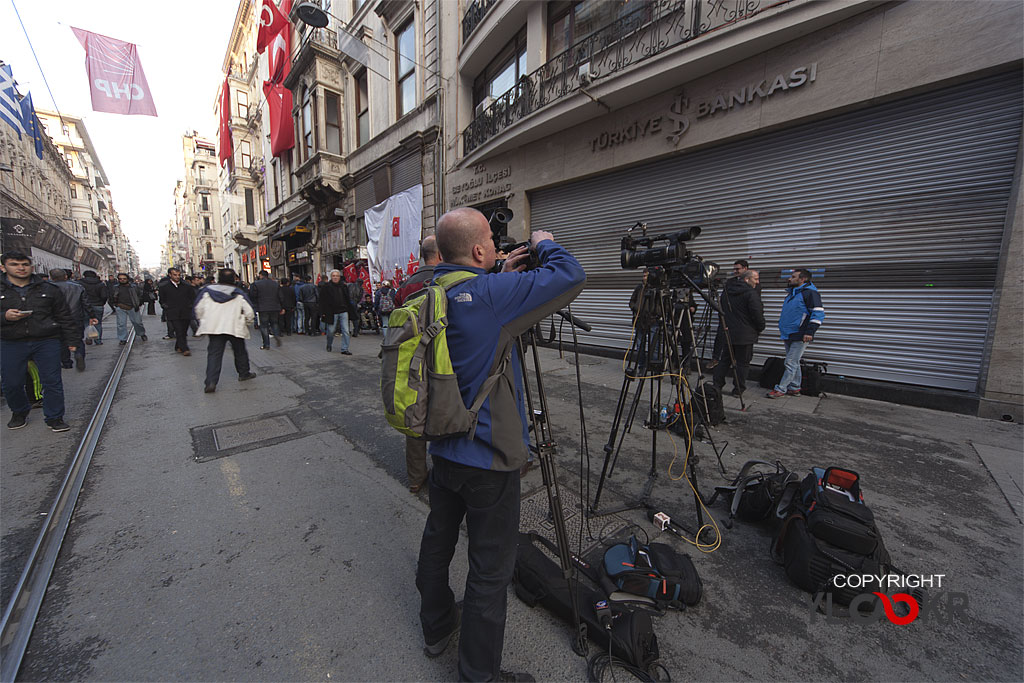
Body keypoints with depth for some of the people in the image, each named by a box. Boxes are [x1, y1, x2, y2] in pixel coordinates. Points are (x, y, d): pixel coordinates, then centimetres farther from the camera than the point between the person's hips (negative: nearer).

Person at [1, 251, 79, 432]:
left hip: (47, 342, -1)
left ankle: (54, 418, 12)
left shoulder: (49, 289, 6)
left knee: (52, 382, 0)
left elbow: (65, 317, 9)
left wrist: (71, 340, 6)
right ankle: (19, 413, 33)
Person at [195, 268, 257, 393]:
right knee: (240, 351, 17)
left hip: (214, 328, 1)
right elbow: (249, 312, -4)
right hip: (235, 328, -1)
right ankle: (244, 373, 31)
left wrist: (203, 321, 21)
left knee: (214, 354, 1)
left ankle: (210, 382, -8)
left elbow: (198, 309, 6)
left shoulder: (207, 291, 2)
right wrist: (247, 323, 15)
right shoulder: (239, 294, -2)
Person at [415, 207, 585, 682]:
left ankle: (436, 628, 49)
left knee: (438, 540, 25)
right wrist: (543, 244, 2)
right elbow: (570, 276, -17)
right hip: (487, 459, -8)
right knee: (490, 570, 10)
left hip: (442, 448, 9)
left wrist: (503, 277, 12)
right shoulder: (489, 295, -23)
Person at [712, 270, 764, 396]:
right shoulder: (751, 293, -15)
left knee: (725, 359, 15)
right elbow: (757, 314, -15)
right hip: (745, 335, -6)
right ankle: (738, 389, 9)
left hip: (728, 332, 7)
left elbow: (721, 308, 18)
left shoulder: (726, 290, 9)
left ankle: (717, 384, 16)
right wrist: (760, 328, 3)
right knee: (742, 362, 3)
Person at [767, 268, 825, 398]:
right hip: (789, 335, 9)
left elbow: (819, 313, -18)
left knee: (791, 363, -6)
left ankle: (781, 389, -2)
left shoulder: (809, 292, -11)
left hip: (800, 336, -9)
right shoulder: (791, 293, 17)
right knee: (794, 363, 15)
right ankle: (794, 387, 23)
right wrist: (782, 330, 26)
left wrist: (810, 332, -23)